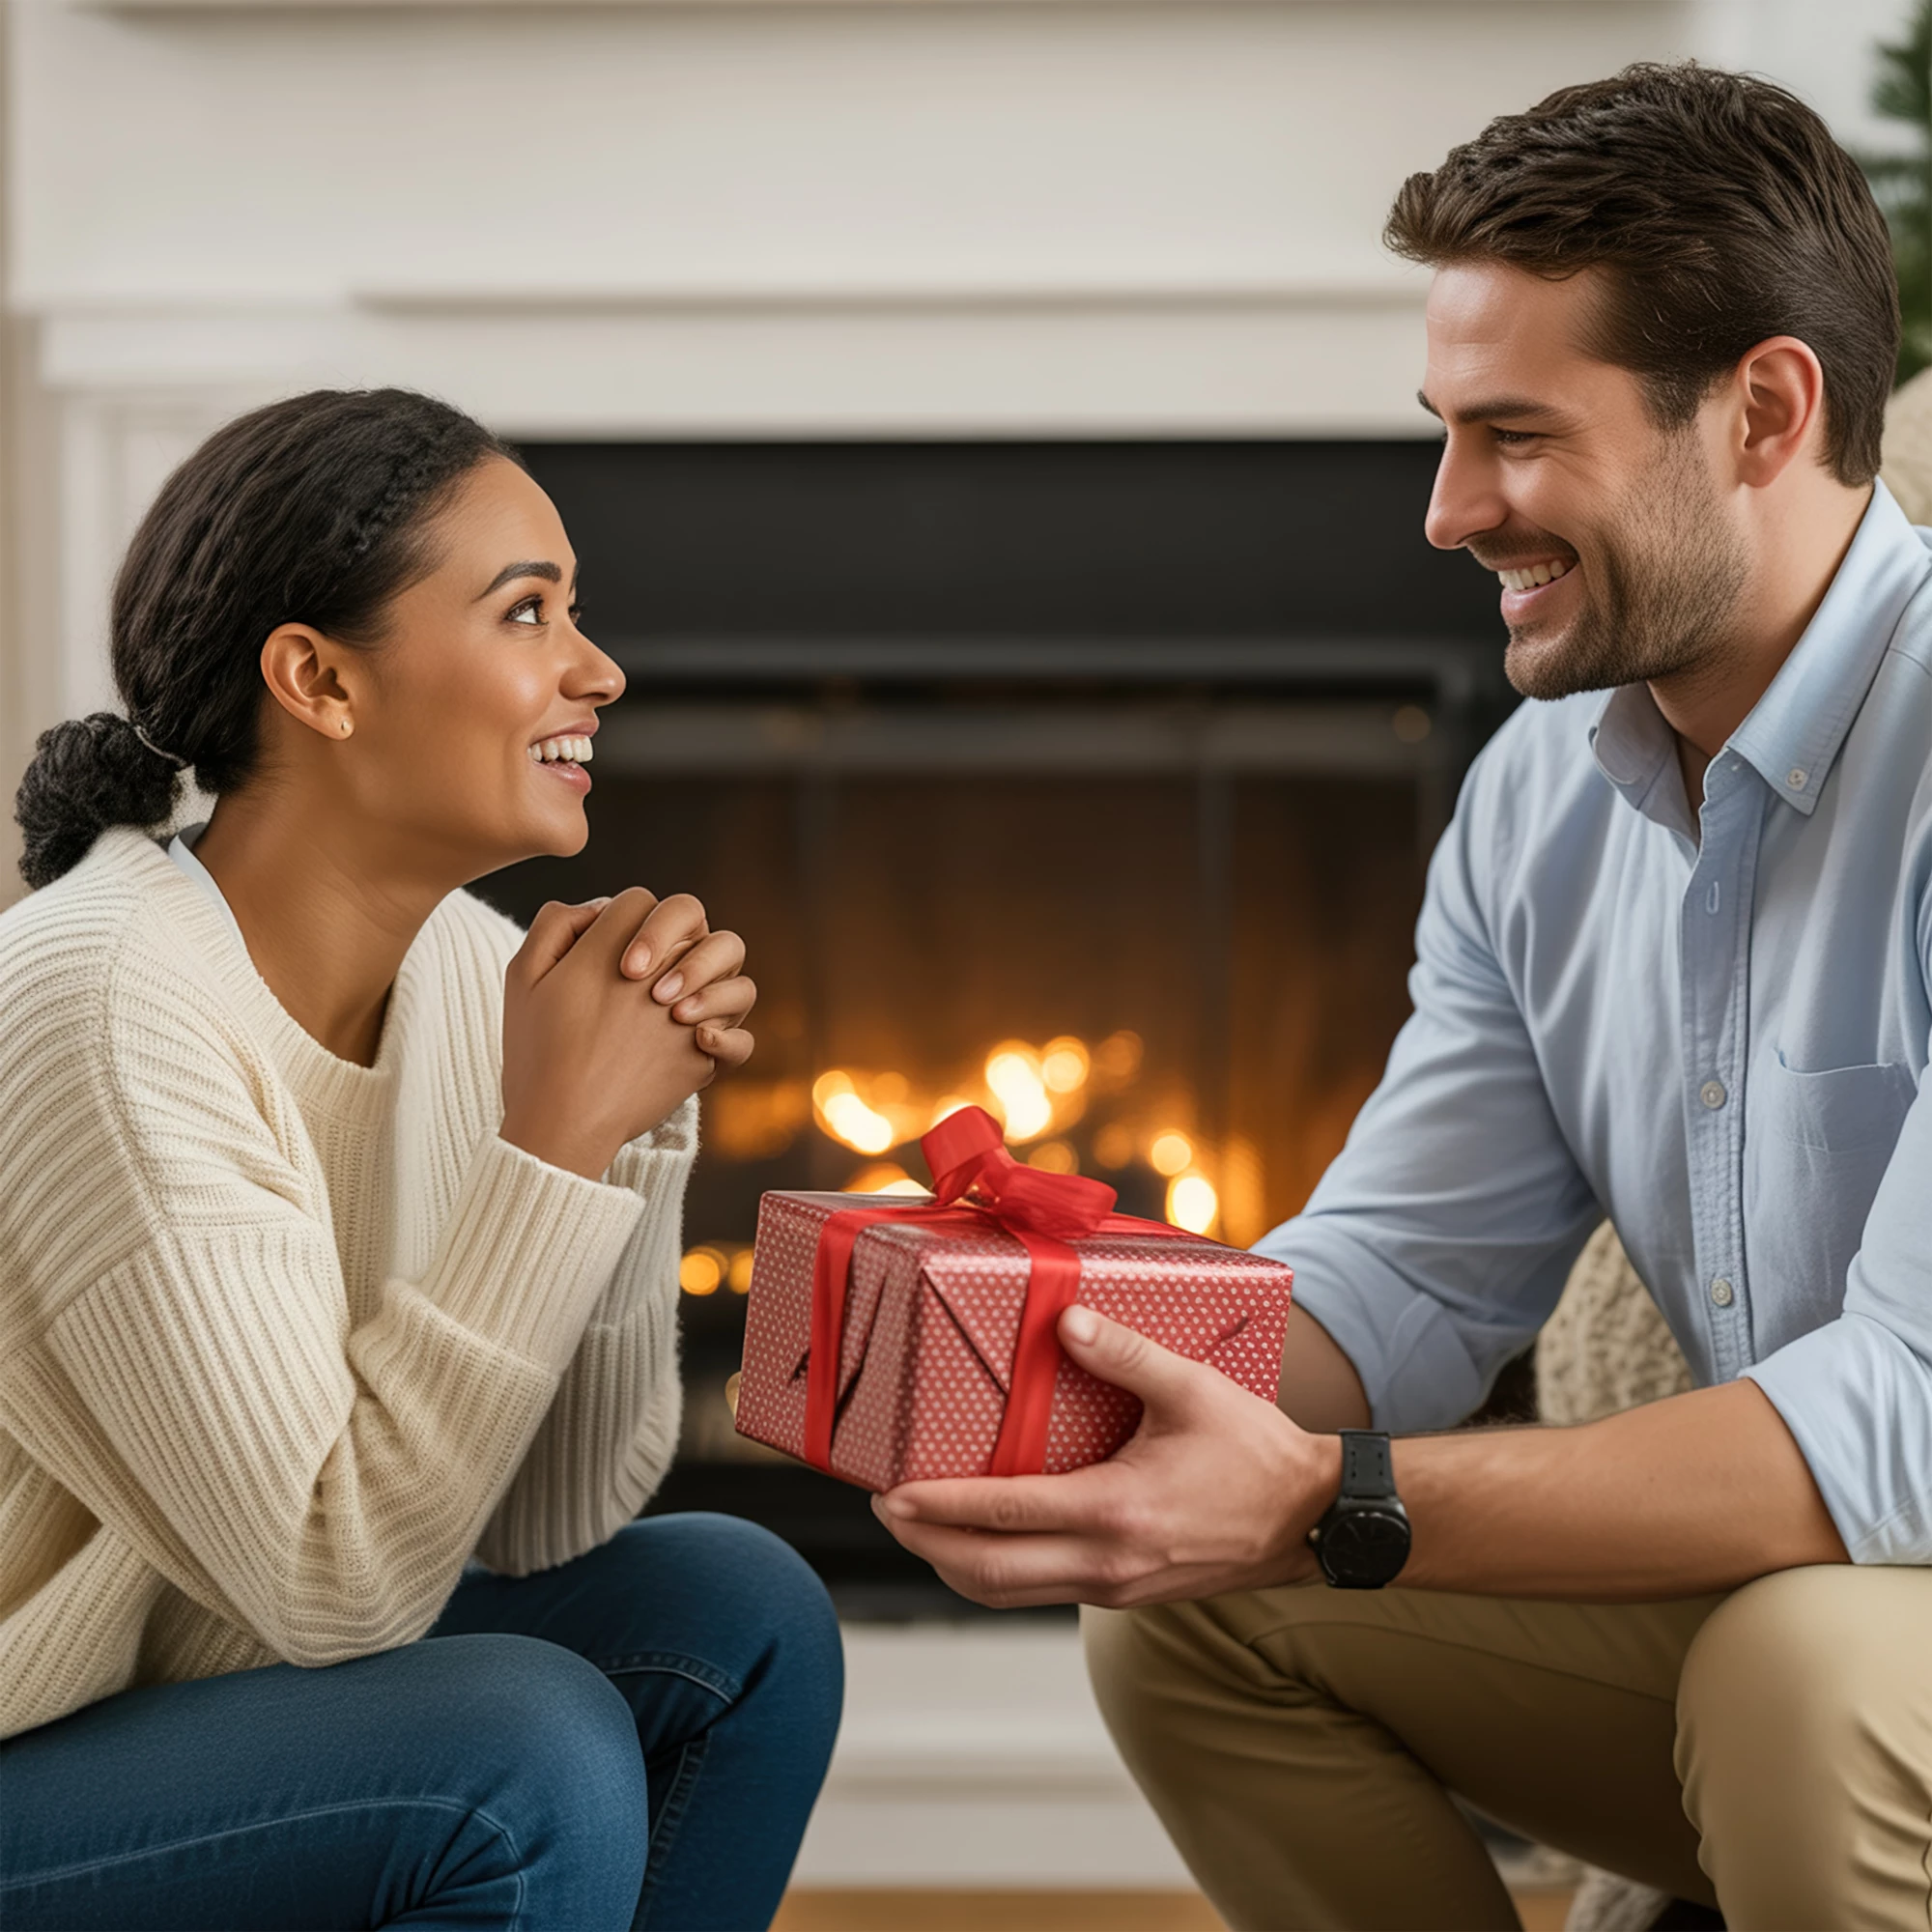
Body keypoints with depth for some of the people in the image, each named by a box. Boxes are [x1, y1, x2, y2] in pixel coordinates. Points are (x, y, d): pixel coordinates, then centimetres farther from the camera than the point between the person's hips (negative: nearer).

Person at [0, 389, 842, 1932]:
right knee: (530, 1758, -26)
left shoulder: (465, 966, 0)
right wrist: (554, 1138, -25)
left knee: (740, 1614, -3)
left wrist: (632, 1125, -12)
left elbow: (553, 1519, 0)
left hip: (236, 1688, 8)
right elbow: (335, 1585, -26)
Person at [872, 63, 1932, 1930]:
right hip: (1749, 1603, 7)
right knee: (1186, 1609, -3)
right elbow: (1401, 1281, 5)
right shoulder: (1541, 796, 5)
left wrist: (1329, 1508, -36)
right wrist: (1073, 1379, -17)